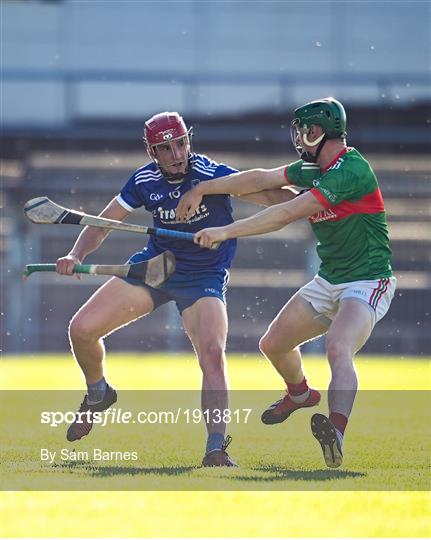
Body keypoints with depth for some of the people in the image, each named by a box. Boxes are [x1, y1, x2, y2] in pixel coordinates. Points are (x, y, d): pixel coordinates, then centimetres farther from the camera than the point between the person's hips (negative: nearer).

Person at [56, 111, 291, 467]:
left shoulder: (212, 174, -21)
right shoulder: (145, 181, -7)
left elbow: (268, 196, -28)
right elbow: (102, 225, 3)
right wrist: (77, 256, -13)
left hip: (204, 277, -4)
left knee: (212, 352, -26)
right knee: (82, 329, -4)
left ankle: (216, 451, -22)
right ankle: (98, 395, 27)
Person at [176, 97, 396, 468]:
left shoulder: (351, 169, -23)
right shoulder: (313, 168, 6)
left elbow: (287, 214, -27)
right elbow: (261, 179, 13)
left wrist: (226, 232, -26)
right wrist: (201, 190, 11)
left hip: (367, 282, -10)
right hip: (328, 281, 10)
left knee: (338, 349, -35)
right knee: (273, 345, 17)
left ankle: (336, 436, -53)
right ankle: (300, 395, 48)